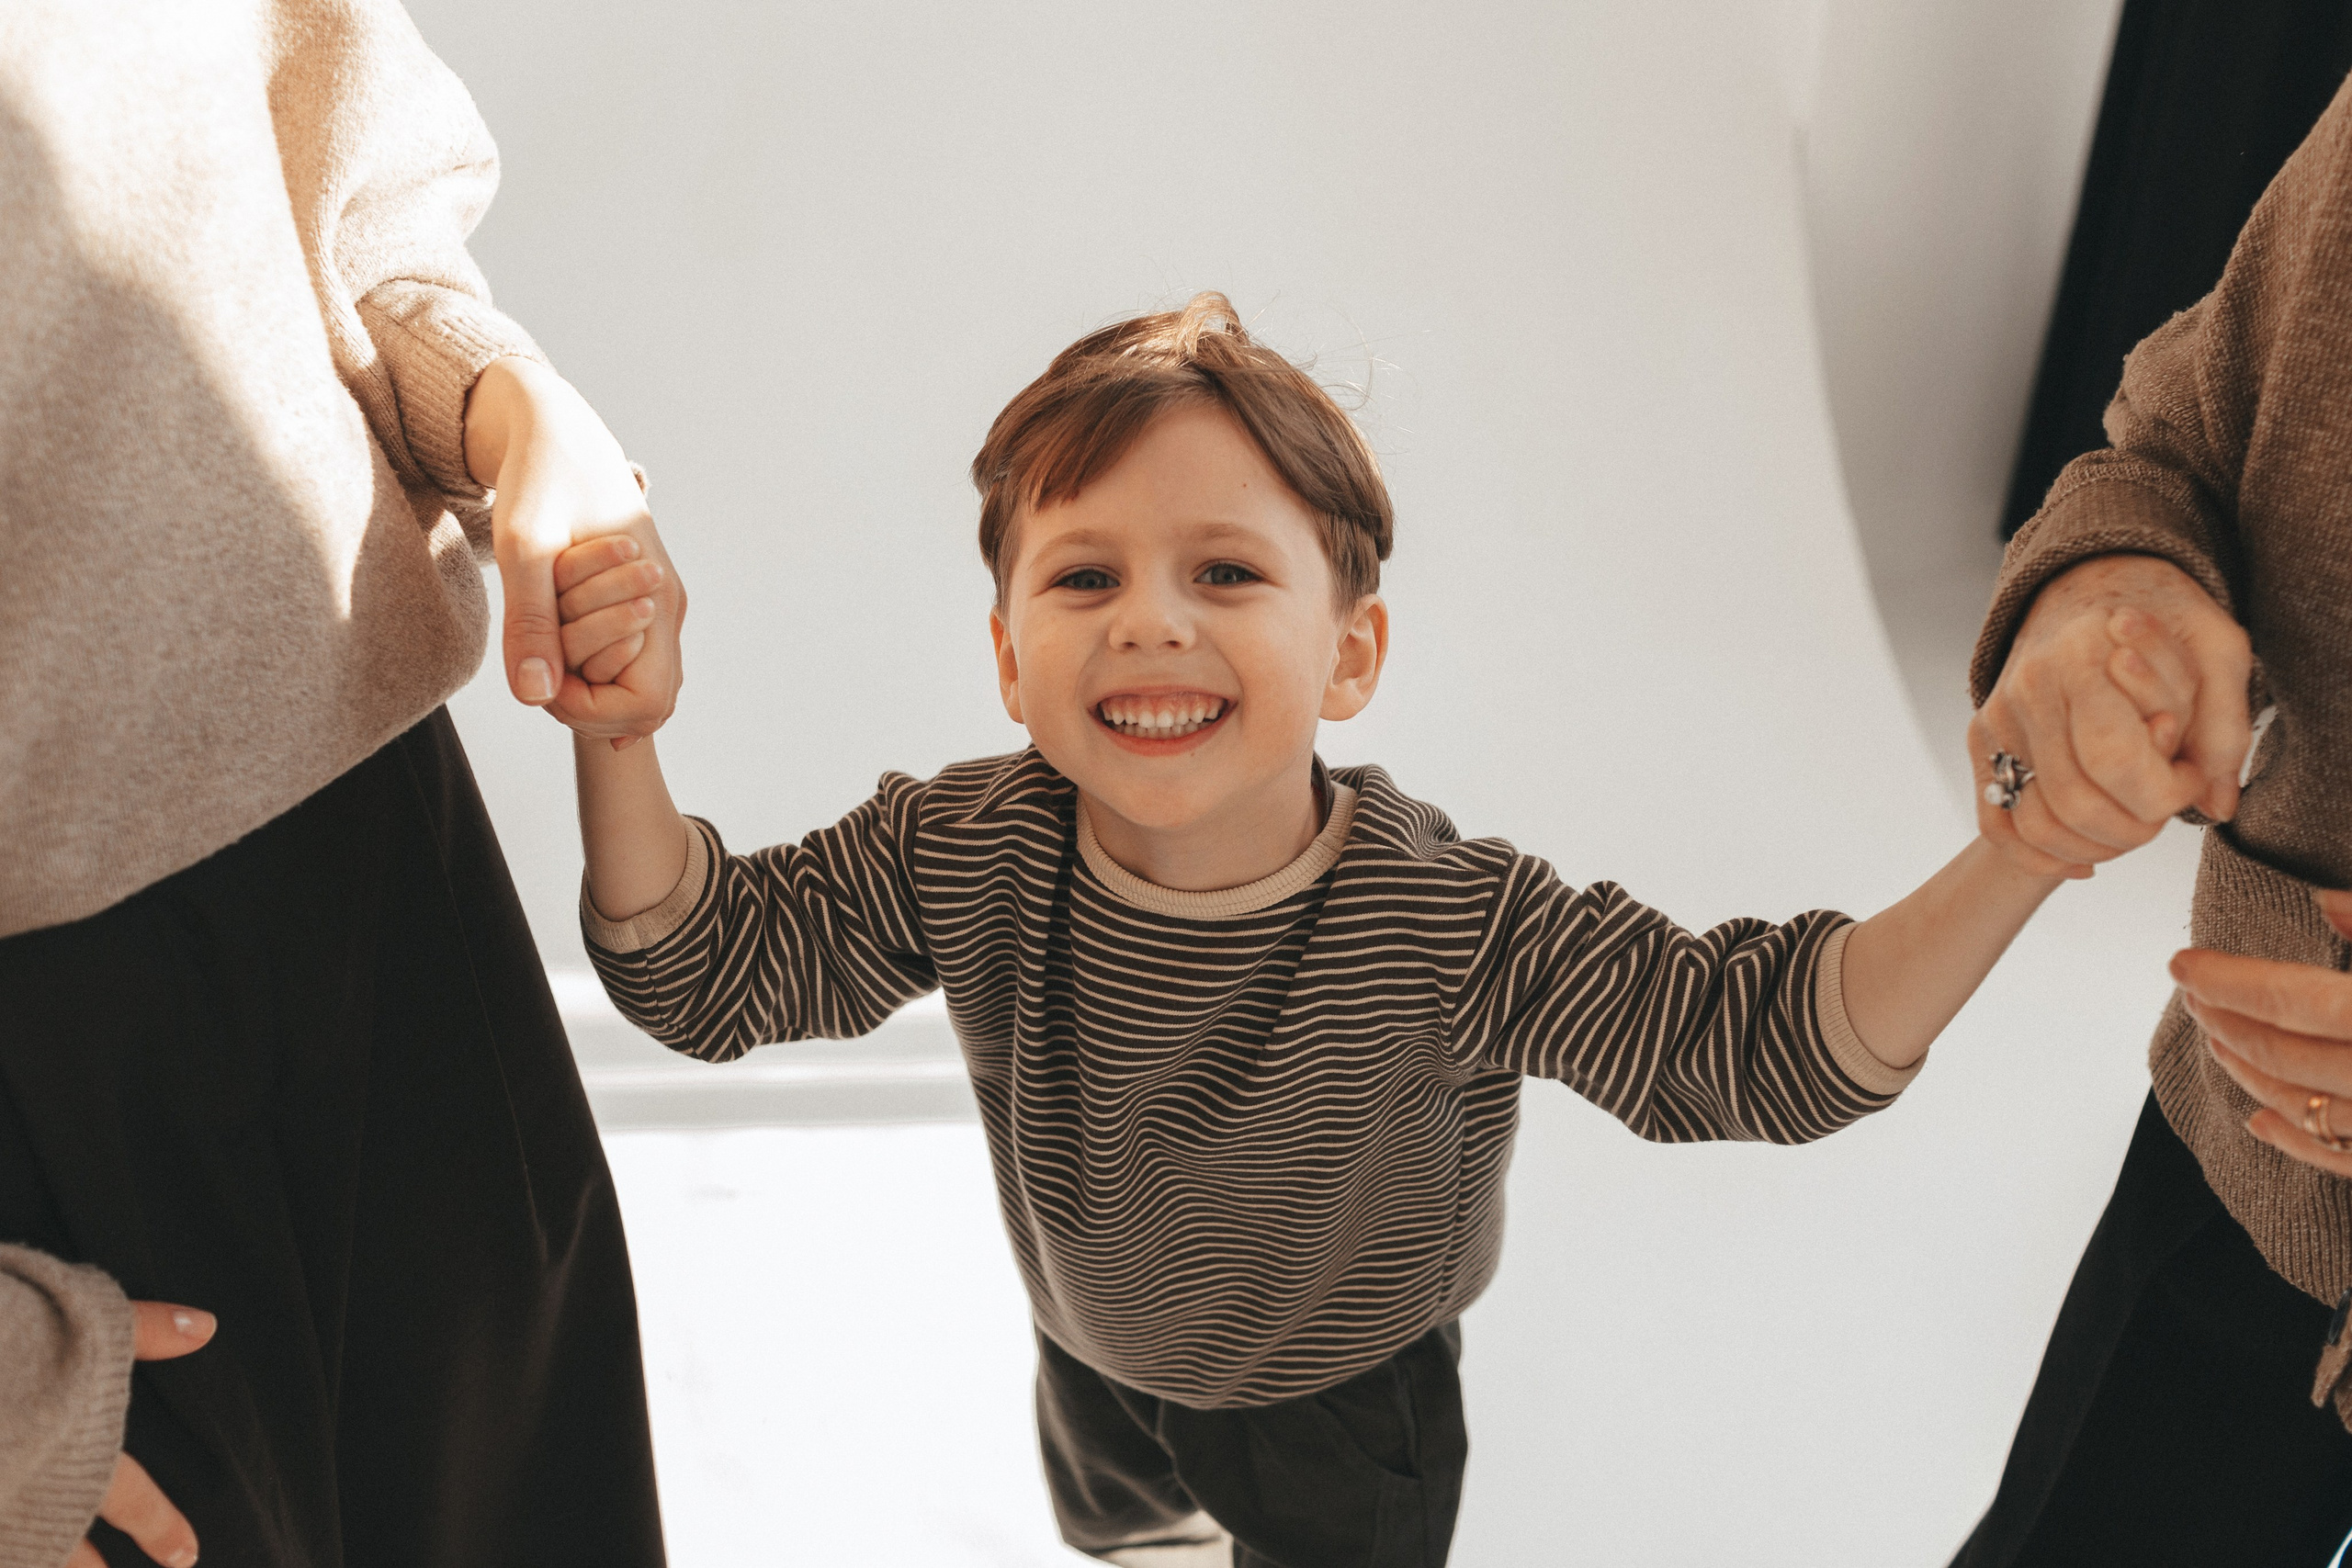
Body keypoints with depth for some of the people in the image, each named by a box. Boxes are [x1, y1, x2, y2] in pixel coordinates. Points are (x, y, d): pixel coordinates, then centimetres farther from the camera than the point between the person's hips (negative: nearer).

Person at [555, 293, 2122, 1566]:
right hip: (1092, 1362, 4)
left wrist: (2020, 856, -53)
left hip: (1346, 1410, -4)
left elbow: (1766, 1039, -37)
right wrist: (619, 731, -37)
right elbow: (706, 964, -20)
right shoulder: (964, 854, -28)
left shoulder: (1457, 927, -37)